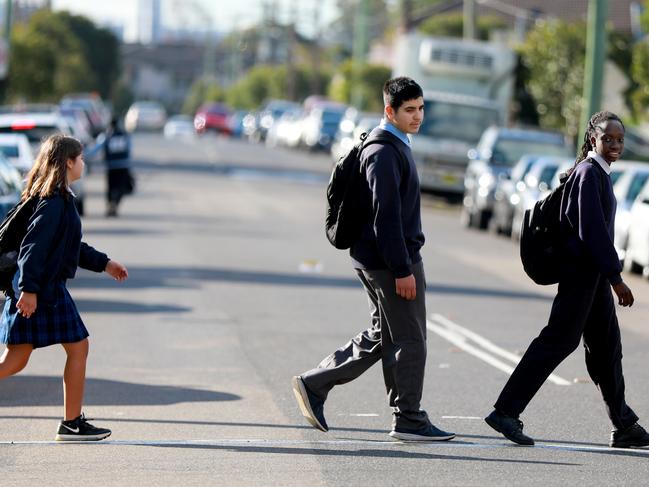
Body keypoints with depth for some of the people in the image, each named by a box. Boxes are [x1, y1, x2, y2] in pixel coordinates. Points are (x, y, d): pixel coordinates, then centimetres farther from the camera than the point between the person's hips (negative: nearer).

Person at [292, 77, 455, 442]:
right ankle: (409, 420, 6)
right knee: (410, 341, -2)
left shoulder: (396, 146, 16)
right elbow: (386, 216, -21)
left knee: (382, 337, 16)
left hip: (374, 260, 10)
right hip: (391, 261, -10)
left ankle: (314, 385, 17)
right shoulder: (385, 153, -16)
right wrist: (402, 270, -22)